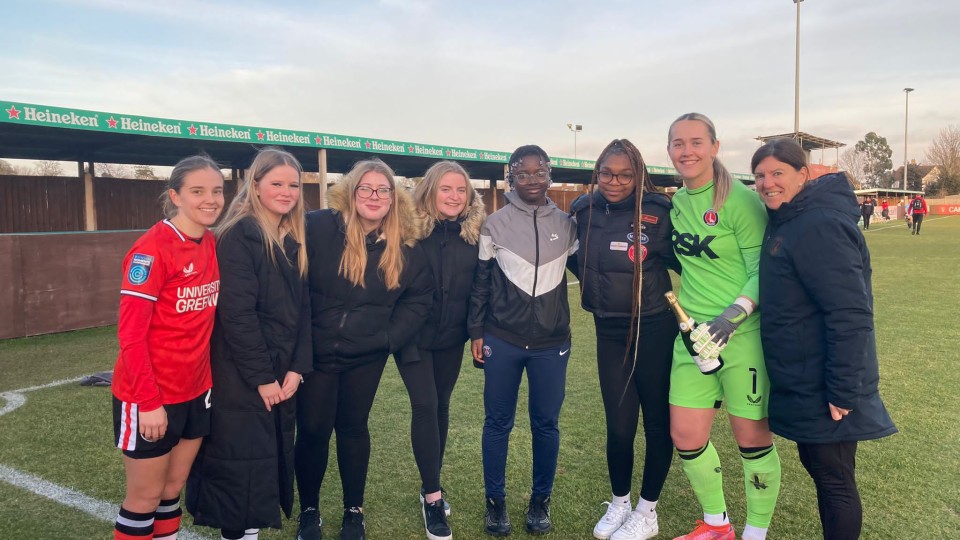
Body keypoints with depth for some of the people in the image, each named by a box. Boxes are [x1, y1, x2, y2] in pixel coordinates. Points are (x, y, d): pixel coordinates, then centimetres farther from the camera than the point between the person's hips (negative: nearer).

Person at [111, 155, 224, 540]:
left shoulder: (211, 244, 4)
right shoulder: (152, 248, -18)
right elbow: (131, 334, -19)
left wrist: (210, 378, 8)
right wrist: (148, 402, -19)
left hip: (195, 391, 7)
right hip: (150, 397, -6)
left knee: (173, 488, 18)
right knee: (145, 496, 9)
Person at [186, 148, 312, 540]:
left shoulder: (295, 241, 9)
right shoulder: (238, 235, -12)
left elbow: (303, 310, 8)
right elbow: (236, 313, -18)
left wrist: (297, 368, -2)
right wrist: (261, 376, -16)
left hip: (282, 374, 7)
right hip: (242, 377, -7)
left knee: (273, 458, 13)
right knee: (243, 463, 1)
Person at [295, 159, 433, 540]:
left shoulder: (404, 244, -3)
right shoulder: (318, 227, -13)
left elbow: (419, 296, 5)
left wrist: (391, 337, -4)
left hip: (366, 356, 2)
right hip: (316, 351, -2)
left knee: (353, 427, 15)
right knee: (313, 430, 7)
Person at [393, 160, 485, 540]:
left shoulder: (474, 233, 0)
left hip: (451, 336, 4)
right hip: (415, 334, -4)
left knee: (440, 406, 13)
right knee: (425, 406, -8)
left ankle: (430, 487, 28)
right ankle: (433, 496, 3)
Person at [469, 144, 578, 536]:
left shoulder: (566, 224, 3)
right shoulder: (495, 224, -1)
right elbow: (481, 281, 2)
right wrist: (476, 333, 1)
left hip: (552, 342, 1)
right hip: (502, 340, -1)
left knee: (546, 424, 9)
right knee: (498, 423, 8)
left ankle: (541, 501, 27)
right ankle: (495, 501, 25)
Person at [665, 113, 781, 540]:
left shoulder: (740, 200, -12)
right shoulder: (677, 202, 7)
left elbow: (764, 270, -13)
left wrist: (734, 315, -24)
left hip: (744, 334, -6)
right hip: (693, 334, 6)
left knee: (752, 439, 6)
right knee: (686, 437, 9)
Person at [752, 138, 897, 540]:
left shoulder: (820, 225, -21)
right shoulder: (786, 221, 9)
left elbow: (850, 315, -25)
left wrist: (842, 392, -24)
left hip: (825, 390, -9)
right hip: (803, 383, 10)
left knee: (833, 479, 5)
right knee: (818, 467, 21)